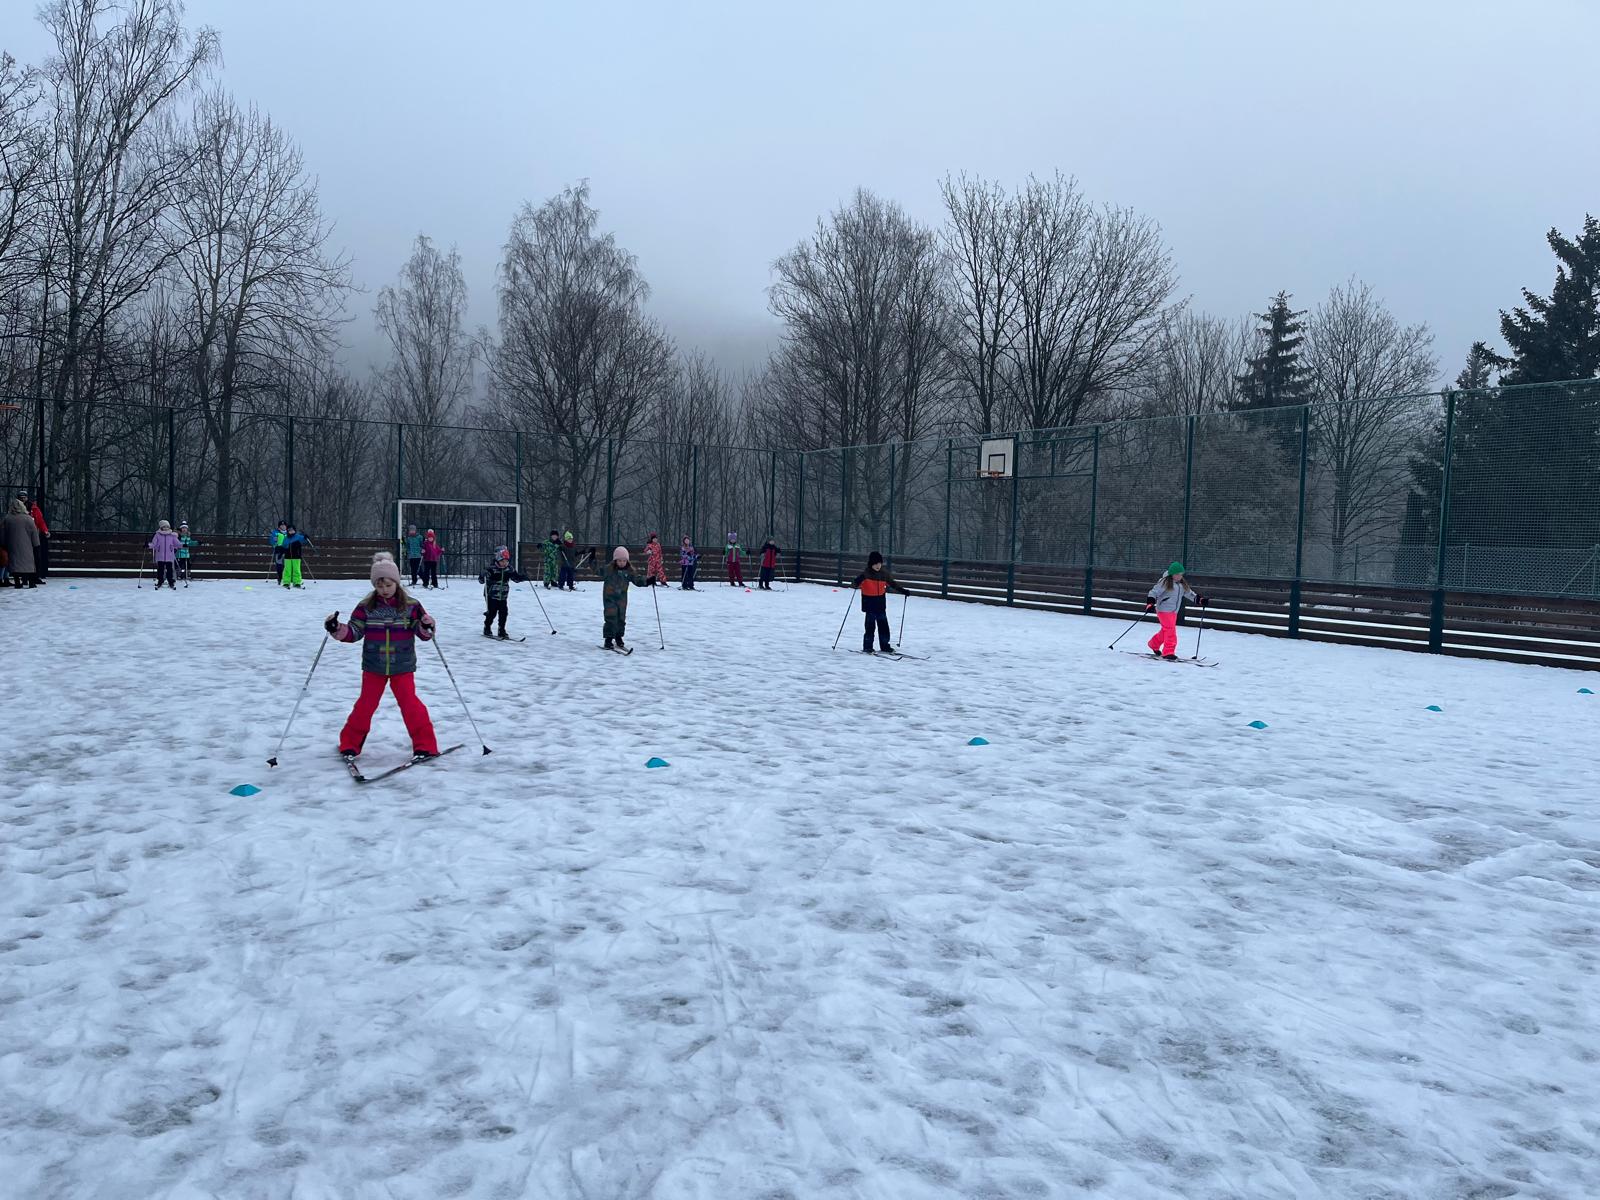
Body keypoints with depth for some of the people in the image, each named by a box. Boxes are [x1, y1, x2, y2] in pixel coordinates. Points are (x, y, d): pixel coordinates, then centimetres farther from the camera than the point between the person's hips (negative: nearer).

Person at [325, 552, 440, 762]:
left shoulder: (411, 606, -5)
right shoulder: (366, 607, -2)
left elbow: (423, 633, -3)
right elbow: (354, 632, 0)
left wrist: (426, 627, -26)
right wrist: (337, 630, -18)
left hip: (403, 666, -1)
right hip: (373, 666, 1)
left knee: (409, 703, -6)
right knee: (366, 704, 6)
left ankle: (425, 745, 1)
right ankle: (350, 743, 21)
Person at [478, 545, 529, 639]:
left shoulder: (508, 569, 4)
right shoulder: (491, 568, -11)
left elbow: (516, 577, 15)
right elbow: (481, 580, -14)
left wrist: (524, 577, -5)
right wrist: (483, 574, -35)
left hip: (503, 596, 5)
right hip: (491, 596, -5)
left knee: (504, 612, 0)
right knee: (492, 612, -4)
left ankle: (502, 631, 13)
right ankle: (487, 629, 15)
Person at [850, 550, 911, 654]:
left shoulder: (884, 574, 6)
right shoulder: (866, 574, -11)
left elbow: (893, 583, 18)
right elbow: (857, 582, -24)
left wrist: (903, 591, 15)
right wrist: (855, 584, -47)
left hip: (881, 603, 5)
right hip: (869, 603, -5)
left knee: (883, 625, 8)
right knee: (870, 626, -6)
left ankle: (885, 646, 17)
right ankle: (867, 647, 2)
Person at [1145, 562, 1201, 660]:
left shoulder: (1182, 584, 13)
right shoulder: (1165, 582, -10)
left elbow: (1188, 593, 25)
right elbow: (1154, 592, -12)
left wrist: (1198, 599, 13)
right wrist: (1150, 603, -25)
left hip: (1174, 611, 8)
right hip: (1164, 609, -8)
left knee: (1165, 630, 16)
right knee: (1170, 630, -16)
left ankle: (1154, 645, 38)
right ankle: (1168, 652, -15)